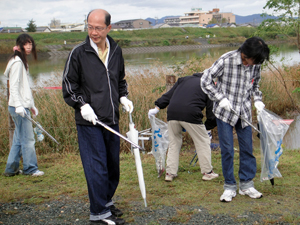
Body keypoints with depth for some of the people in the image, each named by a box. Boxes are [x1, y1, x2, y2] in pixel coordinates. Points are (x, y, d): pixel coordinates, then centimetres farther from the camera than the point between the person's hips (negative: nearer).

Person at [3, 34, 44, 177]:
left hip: (23, 106, 10)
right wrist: (19, 105, -24)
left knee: (19, 138, 12)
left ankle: (11, 169, 19)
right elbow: (14, 86, -18)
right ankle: (30, 168, 6)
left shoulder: (22, 61, 19)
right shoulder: (17, 62, -11)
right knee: (28, 138, -4)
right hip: (18, 107, -10)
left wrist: (31, 105, 23)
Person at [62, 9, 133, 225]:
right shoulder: (79, 53, -8)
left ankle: (106, 200, 32)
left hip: (112, 119, 6)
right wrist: (82, 105, -14)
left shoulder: (116, 51, 8)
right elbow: (69, 85, -1)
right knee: (96, 166, -5)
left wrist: (123, 97, 6)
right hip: (89, 121, -6)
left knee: (113, 164, 14)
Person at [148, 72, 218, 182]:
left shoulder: (184, 79, 27)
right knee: (203, 142, 13)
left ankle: (170, 173, 19)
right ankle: (207, 172, 18)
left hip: (172, 114, 4)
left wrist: (157, 107, 21)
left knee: (174, 143, 18)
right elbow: (211, 112, 14)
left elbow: (168, 95, 20)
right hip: (191, 115, -4)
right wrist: (207, 128, 27)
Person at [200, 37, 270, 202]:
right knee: (227, 150, -1)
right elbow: (206, 80, -11)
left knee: (247, 148, 6)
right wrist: (220, 98, -17)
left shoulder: (255, 65, -1)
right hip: (225, 112, -4)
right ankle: (229, 187, 11)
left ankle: (246, 184, 19)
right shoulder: (226, 61, -17)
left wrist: (257, 100, 0)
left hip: (244, 112, 4)